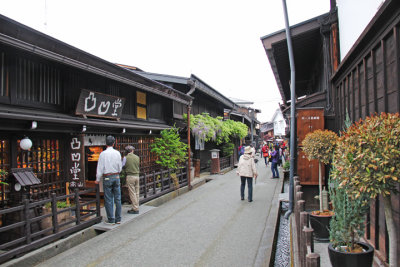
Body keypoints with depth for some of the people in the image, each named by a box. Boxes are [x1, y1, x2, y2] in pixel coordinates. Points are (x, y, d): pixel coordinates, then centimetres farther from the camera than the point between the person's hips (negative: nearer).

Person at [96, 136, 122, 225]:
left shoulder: (103, 154, -9)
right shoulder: (117, 153, 0)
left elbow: (100, 168, -5)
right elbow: (120, 167, 6)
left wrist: (97, 179, 6)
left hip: (107, 177, -3)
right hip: (116, 177, 3)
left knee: (108, 200, 4)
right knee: (117, 198, 9)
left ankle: (111, 219, 9)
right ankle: (118, 219, 14)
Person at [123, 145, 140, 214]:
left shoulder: (125, 158, -7)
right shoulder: (137, 157, 3)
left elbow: (124, 168, 1)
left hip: (130, 176, -4)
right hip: (137, 175, 5)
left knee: (132, 193, -1)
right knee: (137, 193, 11)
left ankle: (135, 209, 2)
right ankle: (136, 207, 18)